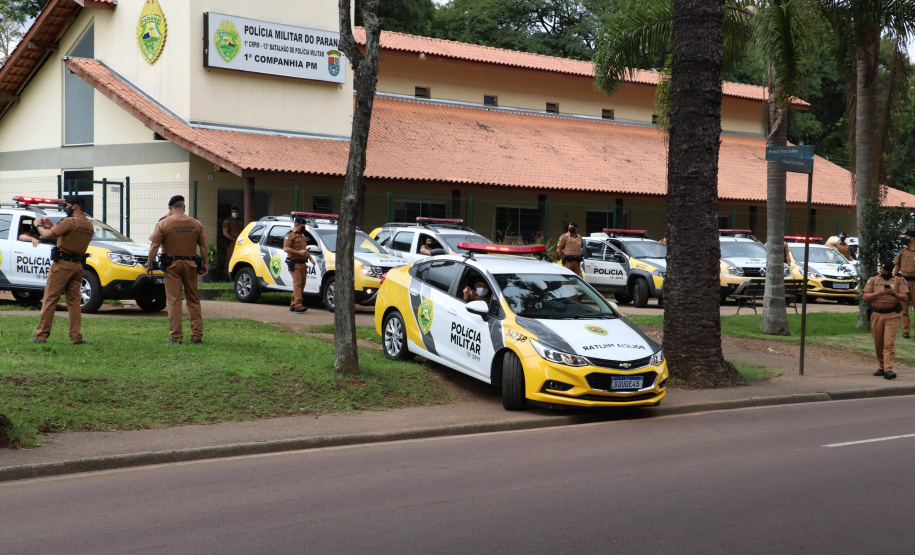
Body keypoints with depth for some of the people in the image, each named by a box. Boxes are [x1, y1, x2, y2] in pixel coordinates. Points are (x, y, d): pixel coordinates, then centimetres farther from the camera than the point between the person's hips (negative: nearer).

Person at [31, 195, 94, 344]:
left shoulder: (70, 221, -13)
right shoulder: (89, 225, 12)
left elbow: (47, 235, -15)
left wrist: (39, 225, 4)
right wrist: (52, 226, 20)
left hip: (62, 264, -7)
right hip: (78, 266, 7)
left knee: (49, 300, -2)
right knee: (74, 301, 9)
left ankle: (41, 336, -1)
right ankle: (76, 337, 4)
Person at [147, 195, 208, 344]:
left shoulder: (164, 223, -5)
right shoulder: (196, 224, 3)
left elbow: (154, 246, -8)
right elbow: (203, 246, 6)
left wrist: (149, 264, 0)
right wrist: (204, 263, 17)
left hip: (172, 264, -3)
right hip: (191, 264, 3)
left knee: (173, 300, 0)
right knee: (193, 300, 10)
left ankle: (176, 336, -1)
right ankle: (197, 335, 10)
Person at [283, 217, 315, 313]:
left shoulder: (302, 235, 22)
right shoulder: (290, 235, -6)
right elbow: (286, 249, -16)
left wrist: (310, 258, 19)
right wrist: (299, 252, -19)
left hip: (303, 264, 8)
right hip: (295, 264, -8)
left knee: (302, 284, 6)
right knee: (297, 283, -16)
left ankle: (293, 305, 12)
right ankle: (298, 305, -23)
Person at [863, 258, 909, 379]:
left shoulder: (898, 281, 8)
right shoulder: (873, 280, 11)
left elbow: (904, 297, 1)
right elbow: (865, 297, 4)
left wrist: (893, 293, -16)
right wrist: (878, 293, -13)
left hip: (892, 315, -2)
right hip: (876, 315, 2)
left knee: (889, 343, -13)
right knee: (878, 344, 7)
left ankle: (888, 370, -19)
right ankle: (882, 367, 22)